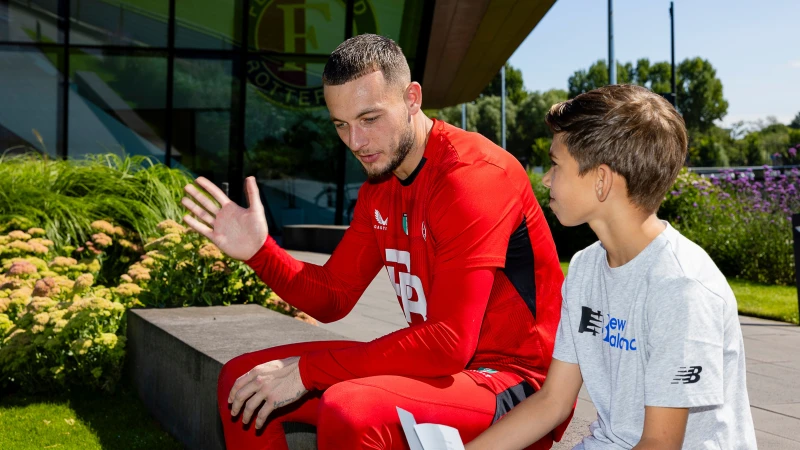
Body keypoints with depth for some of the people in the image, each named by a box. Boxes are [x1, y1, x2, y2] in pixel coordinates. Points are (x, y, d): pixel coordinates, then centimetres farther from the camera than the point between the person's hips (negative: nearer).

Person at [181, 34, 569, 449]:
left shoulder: (471, 174, -21)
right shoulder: (379, 186, 7)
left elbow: (450, 342, -27)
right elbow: (333, 297, 12)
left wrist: (307, 370, -24)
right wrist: (259, 251, -6)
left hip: (513, 380, -8)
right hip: (435, 365, 8)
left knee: (350, 410, -37)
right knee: (242, 378, 6)